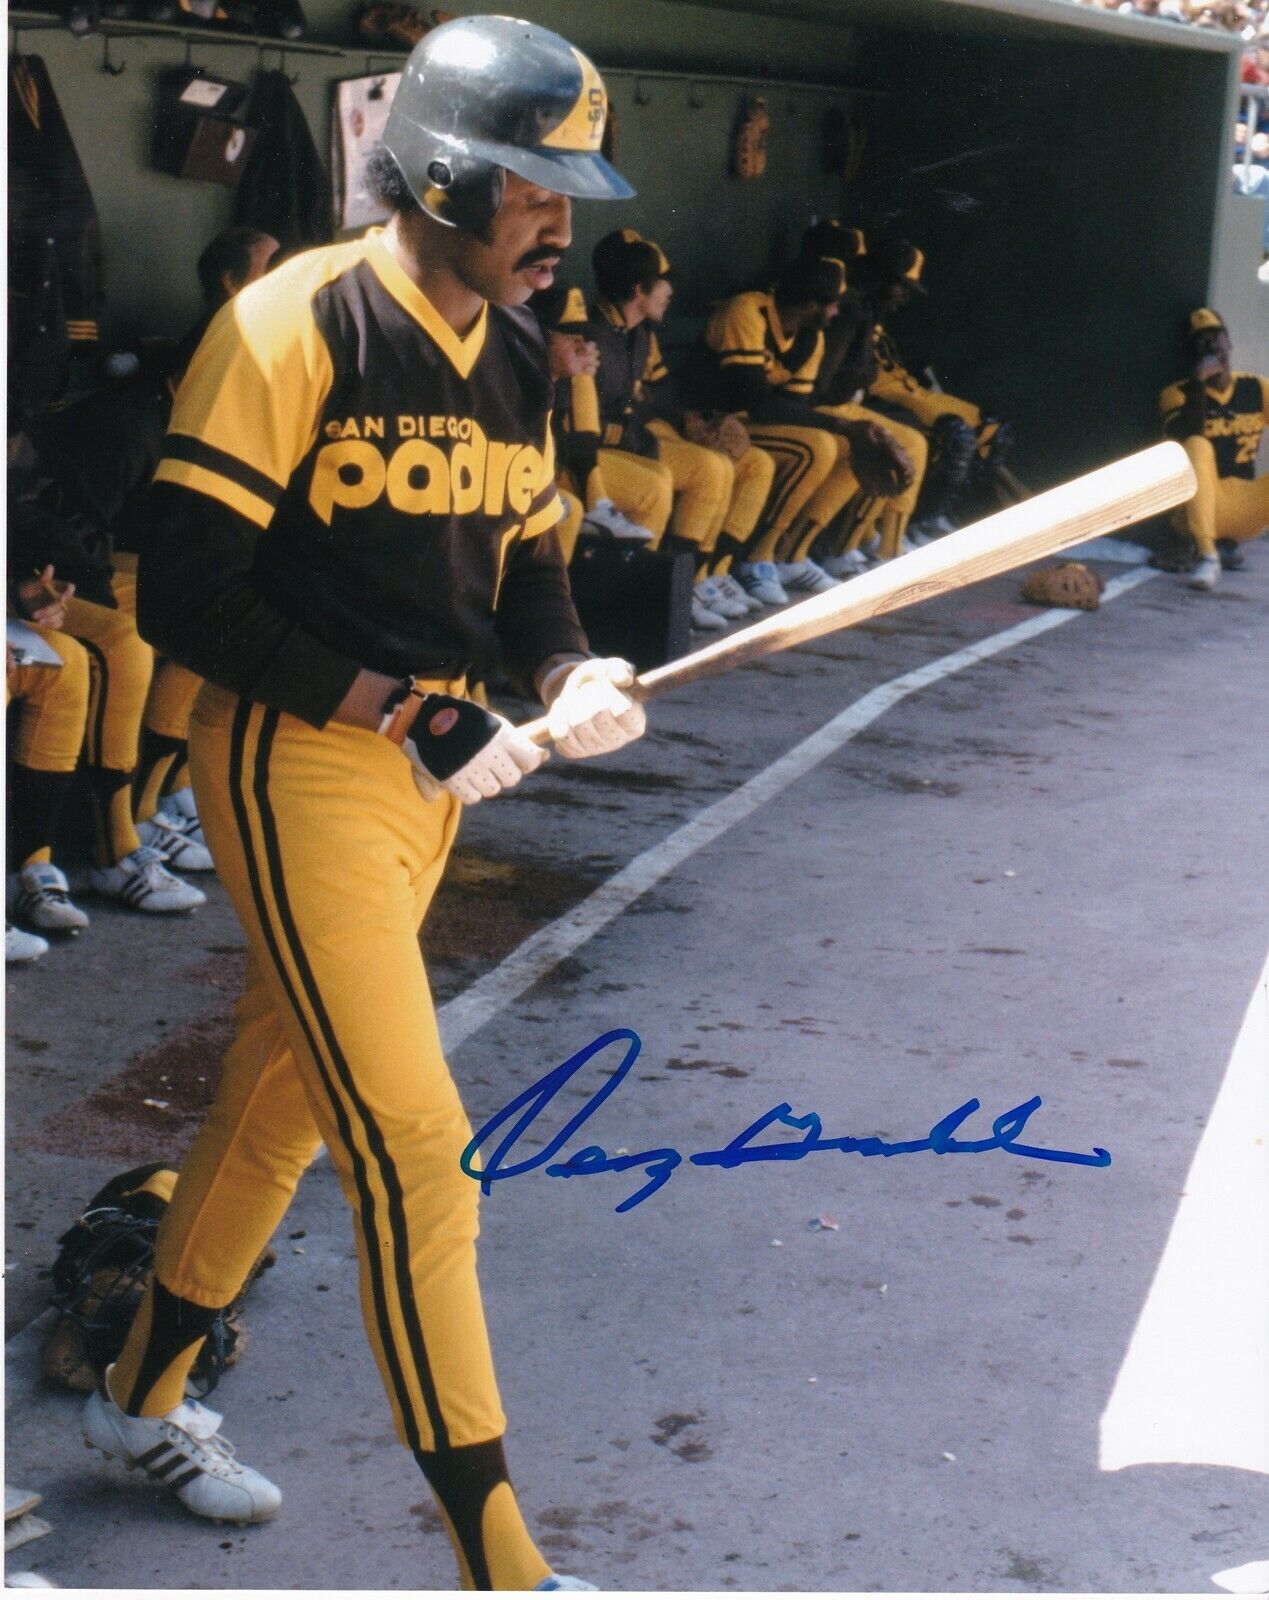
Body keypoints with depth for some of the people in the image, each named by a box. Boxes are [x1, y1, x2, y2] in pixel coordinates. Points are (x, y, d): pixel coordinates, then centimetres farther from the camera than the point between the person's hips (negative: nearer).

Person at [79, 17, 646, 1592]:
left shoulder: (515, 358, 9)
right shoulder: (294, 326, -16)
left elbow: (524, 562, 17)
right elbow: (184, 592, -19)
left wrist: (567, 675, -5)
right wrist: (401, 710, -22)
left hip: (424, 767, 8)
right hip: (295, 760, -8)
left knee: (283, 1092, 19)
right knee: (414, 1148, -10)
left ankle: (143, 1397, 40)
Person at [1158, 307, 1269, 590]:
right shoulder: (1177, 394, -2)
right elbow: (1184, 438, -21)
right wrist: (1198, 382, -25)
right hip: (1198, 509, -3)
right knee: (1197, 446, -31)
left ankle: (1228, 542, -4)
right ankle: (1207, 557, -35)